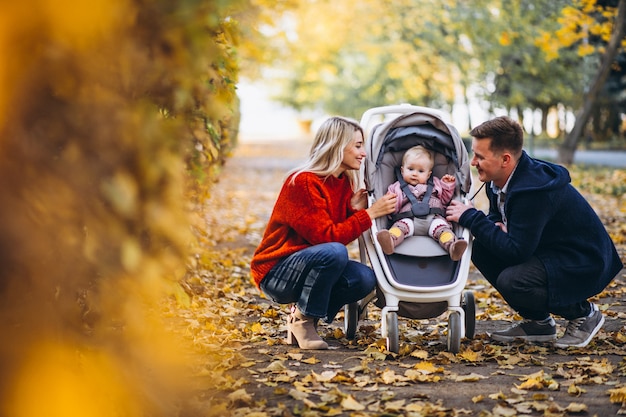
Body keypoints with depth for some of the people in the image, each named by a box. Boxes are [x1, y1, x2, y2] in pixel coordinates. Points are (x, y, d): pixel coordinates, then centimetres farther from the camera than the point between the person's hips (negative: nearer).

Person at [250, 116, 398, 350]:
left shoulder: (344, 182, 5)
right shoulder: (303, 182, -20)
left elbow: (343, 234, 4)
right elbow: (327, 237, -26)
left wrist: (355, 209, -13)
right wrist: (370, 213, -24)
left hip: (309, 266, 8)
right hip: (275, 273, -8)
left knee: (365, 278, -17)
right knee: (333, 252, -34)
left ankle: (305, 315, 3)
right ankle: (302, 320, -13)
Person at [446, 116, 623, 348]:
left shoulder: (533, 190, -31)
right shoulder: (499, 180, -3)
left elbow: (516, 251, -32)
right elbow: (497, 219, 12)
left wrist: (471, 218, -27)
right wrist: (495, 227, -14)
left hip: (585, 265, -10)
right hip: (547, 250, 10)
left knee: (511, 281, -30)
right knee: (481, 249, -2)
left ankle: (583, 313, -3)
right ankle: (537, 322, 9)